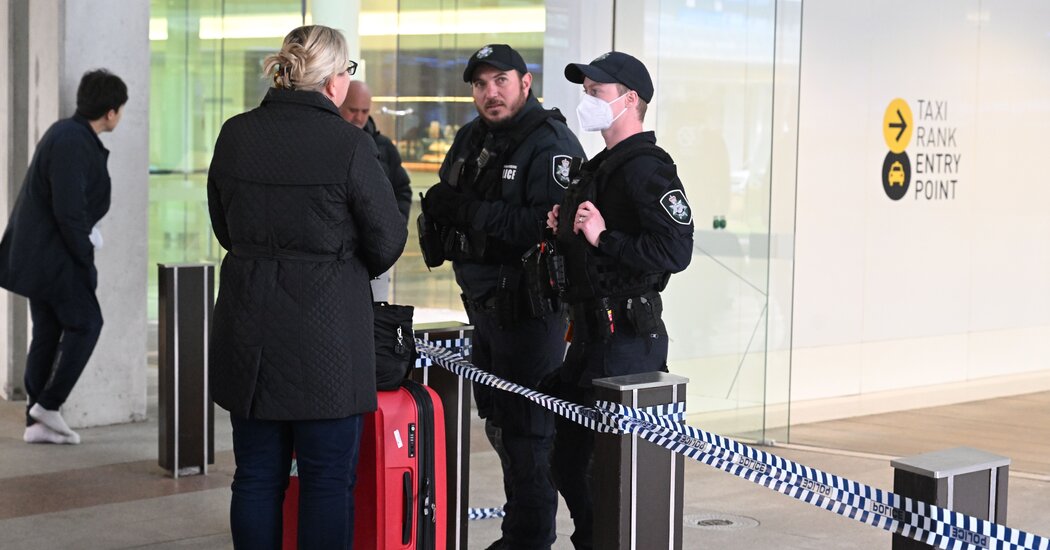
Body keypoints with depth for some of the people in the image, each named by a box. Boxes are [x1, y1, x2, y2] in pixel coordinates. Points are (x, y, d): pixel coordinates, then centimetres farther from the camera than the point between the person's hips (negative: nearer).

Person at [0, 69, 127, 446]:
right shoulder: (72, 144, -21)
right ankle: (48, 403, 1)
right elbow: (68, 211, -24)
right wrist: (86, 256, -13)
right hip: (53, 255, -10)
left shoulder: (67, 134, 11)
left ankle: (37, 422, 13)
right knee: (85, 322, -2)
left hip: (36, 255, 10)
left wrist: (86, 235, 9)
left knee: (48, 331, 10)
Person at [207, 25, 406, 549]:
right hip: (326, 332, -5)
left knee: (257, 476, 12)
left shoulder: (235, 135, 2)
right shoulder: (350, 145, -13)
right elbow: (387, 241, -5)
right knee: (328, 481, 5)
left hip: (248, 331, 5)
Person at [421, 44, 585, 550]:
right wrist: (441, 204, -6)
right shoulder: (471, 138, 13)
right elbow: (441, 202, 19)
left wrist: (472, 212, -21)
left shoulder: (551, 144, -14)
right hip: (482, 299, 9)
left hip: (527, 305, -9)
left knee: (525, 431, -5)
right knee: (498, 420, 18)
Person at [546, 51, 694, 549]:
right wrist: (566, 230, 11)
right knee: (568, 460, 16)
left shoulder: (647, 169, -13)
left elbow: (675, 251, -25)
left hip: (626, 336, -10)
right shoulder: (600, 167, 19)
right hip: (591, 333, 10)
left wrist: (603, 237, -26)